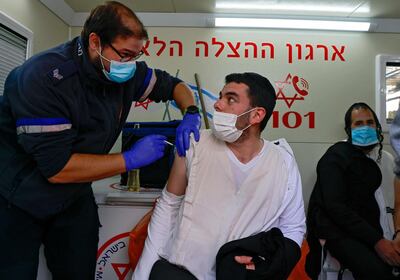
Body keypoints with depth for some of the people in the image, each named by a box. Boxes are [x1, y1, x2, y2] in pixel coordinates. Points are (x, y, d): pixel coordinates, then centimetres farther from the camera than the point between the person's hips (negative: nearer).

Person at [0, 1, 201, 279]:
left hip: (74, 197, 5)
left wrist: (191, 114, -14)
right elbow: (57, 167, -30)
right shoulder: (43, 77, -27)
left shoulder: (126, 72, -9)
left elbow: (172, 84, 7)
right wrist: (131, 159, -26)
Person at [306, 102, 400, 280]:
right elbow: (335, 206, -17)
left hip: (365, 227, 7)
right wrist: (376, 240, -21)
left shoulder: (382, 157, 12)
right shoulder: (337, 156, -9)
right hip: (336, 228, -7)